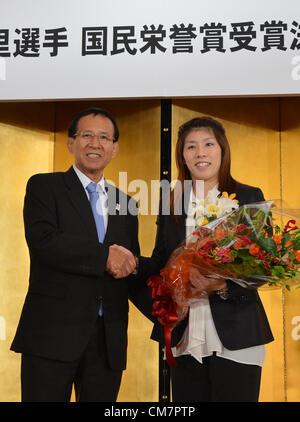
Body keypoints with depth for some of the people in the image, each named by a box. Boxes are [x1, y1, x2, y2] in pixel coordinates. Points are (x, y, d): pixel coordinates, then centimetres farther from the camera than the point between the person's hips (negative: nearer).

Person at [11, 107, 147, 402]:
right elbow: (42, 241, -16)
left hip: (109, 342, 4)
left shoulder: (125, 203, 15)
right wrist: (105, 255, -16)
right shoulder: (44, 187, 1)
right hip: (52, 334, -4)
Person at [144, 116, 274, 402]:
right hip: (184, 339, 3)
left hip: (235, 339, -3)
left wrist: (224, 286, -21)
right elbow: (159, 264, 12)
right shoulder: (172, 204, 10)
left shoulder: (249, 198, 0)